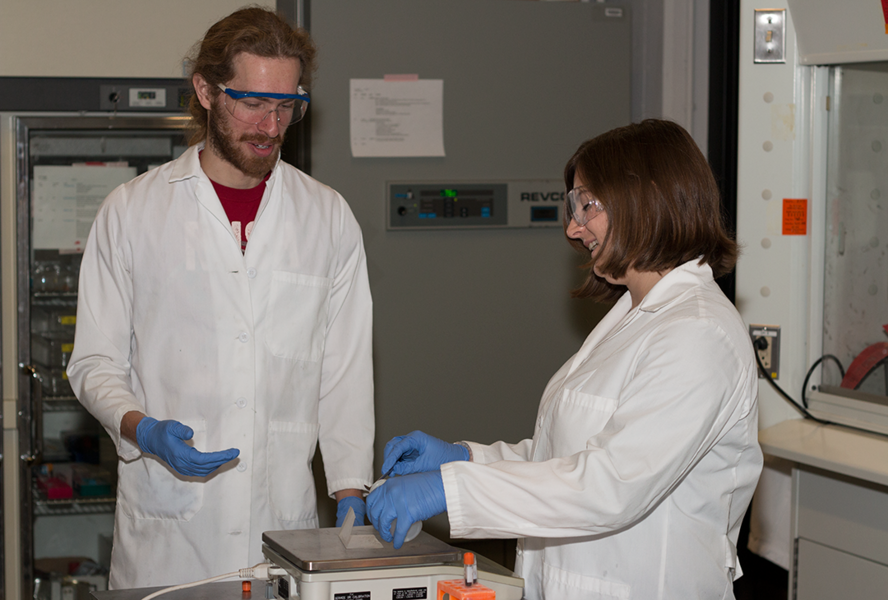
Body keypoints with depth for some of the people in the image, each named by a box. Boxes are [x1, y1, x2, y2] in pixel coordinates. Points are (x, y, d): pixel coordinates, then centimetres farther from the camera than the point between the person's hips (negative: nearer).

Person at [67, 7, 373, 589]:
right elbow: (96, 361, 4)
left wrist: (350, 488, -3)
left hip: (286, 520, 1)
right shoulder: (131, 210, 3)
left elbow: (346, 372, 7)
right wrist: (142, 429, -15)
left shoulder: (330, 218, 8)